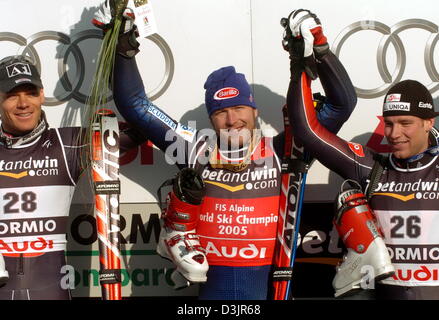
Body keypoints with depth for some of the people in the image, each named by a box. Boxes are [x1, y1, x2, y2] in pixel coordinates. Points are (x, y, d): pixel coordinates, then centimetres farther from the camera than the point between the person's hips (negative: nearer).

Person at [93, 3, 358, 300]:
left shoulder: (280, 152, -3)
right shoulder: (198, 150, 0)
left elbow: (342, 103, -1)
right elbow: (135, 105, 5)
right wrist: (125, 47, -1)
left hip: (270, 286, -1)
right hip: (213, 286, 1)